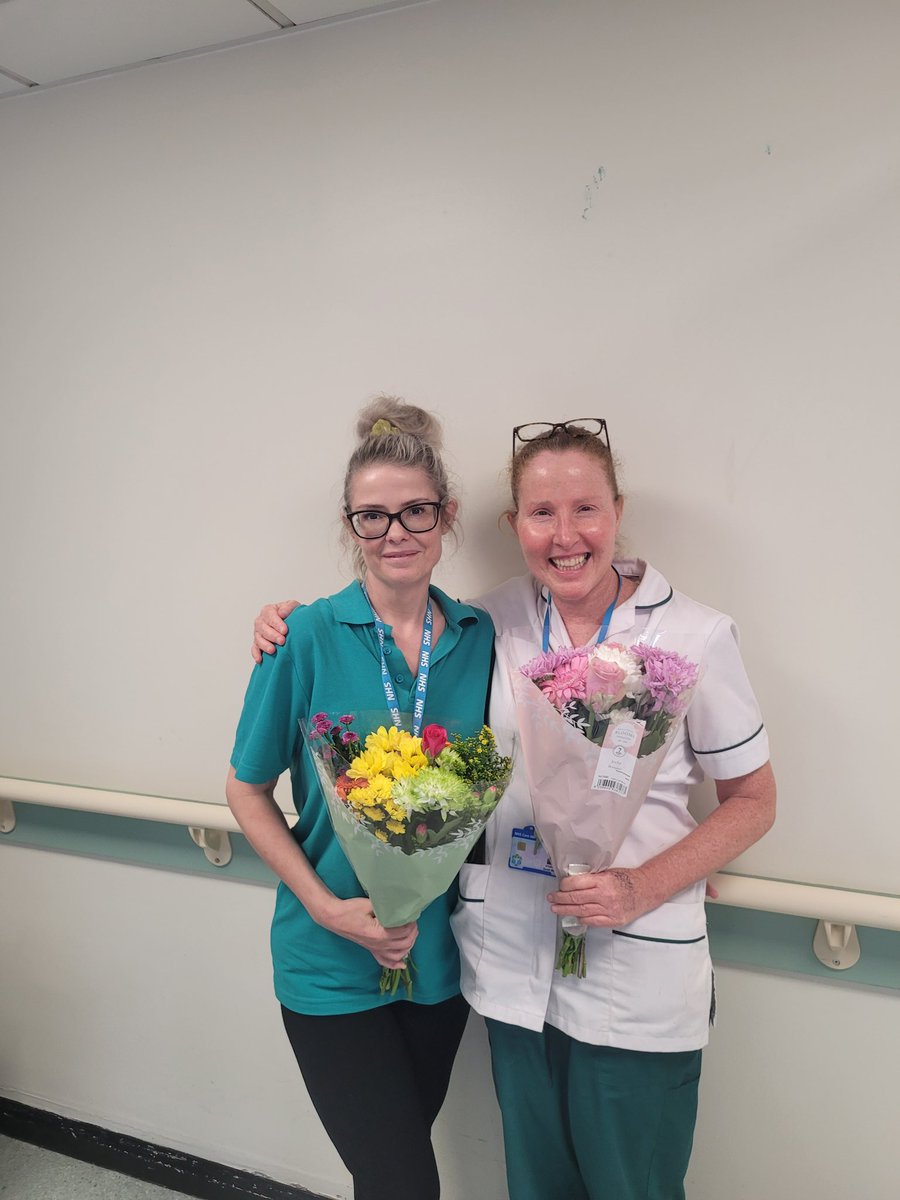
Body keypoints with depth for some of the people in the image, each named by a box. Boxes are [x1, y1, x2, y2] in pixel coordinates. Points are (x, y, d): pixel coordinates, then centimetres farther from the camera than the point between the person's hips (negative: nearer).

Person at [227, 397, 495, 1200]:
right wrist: (325, 906, -15)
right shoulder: (309, 637, -13)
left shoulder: (478, 636, -4)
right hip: (332, 962, -3)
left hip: (439, 954, 4)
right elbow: (248, 790, -6)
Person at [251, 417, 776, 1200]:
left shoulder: (695, 636, -11)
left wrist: (640, 890, -16)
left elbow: (753, 800, -2)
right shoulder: (492, 625, -3)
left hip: (637, 983, -2)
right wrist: (297, 629, -3)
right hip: (513, 966, 3)